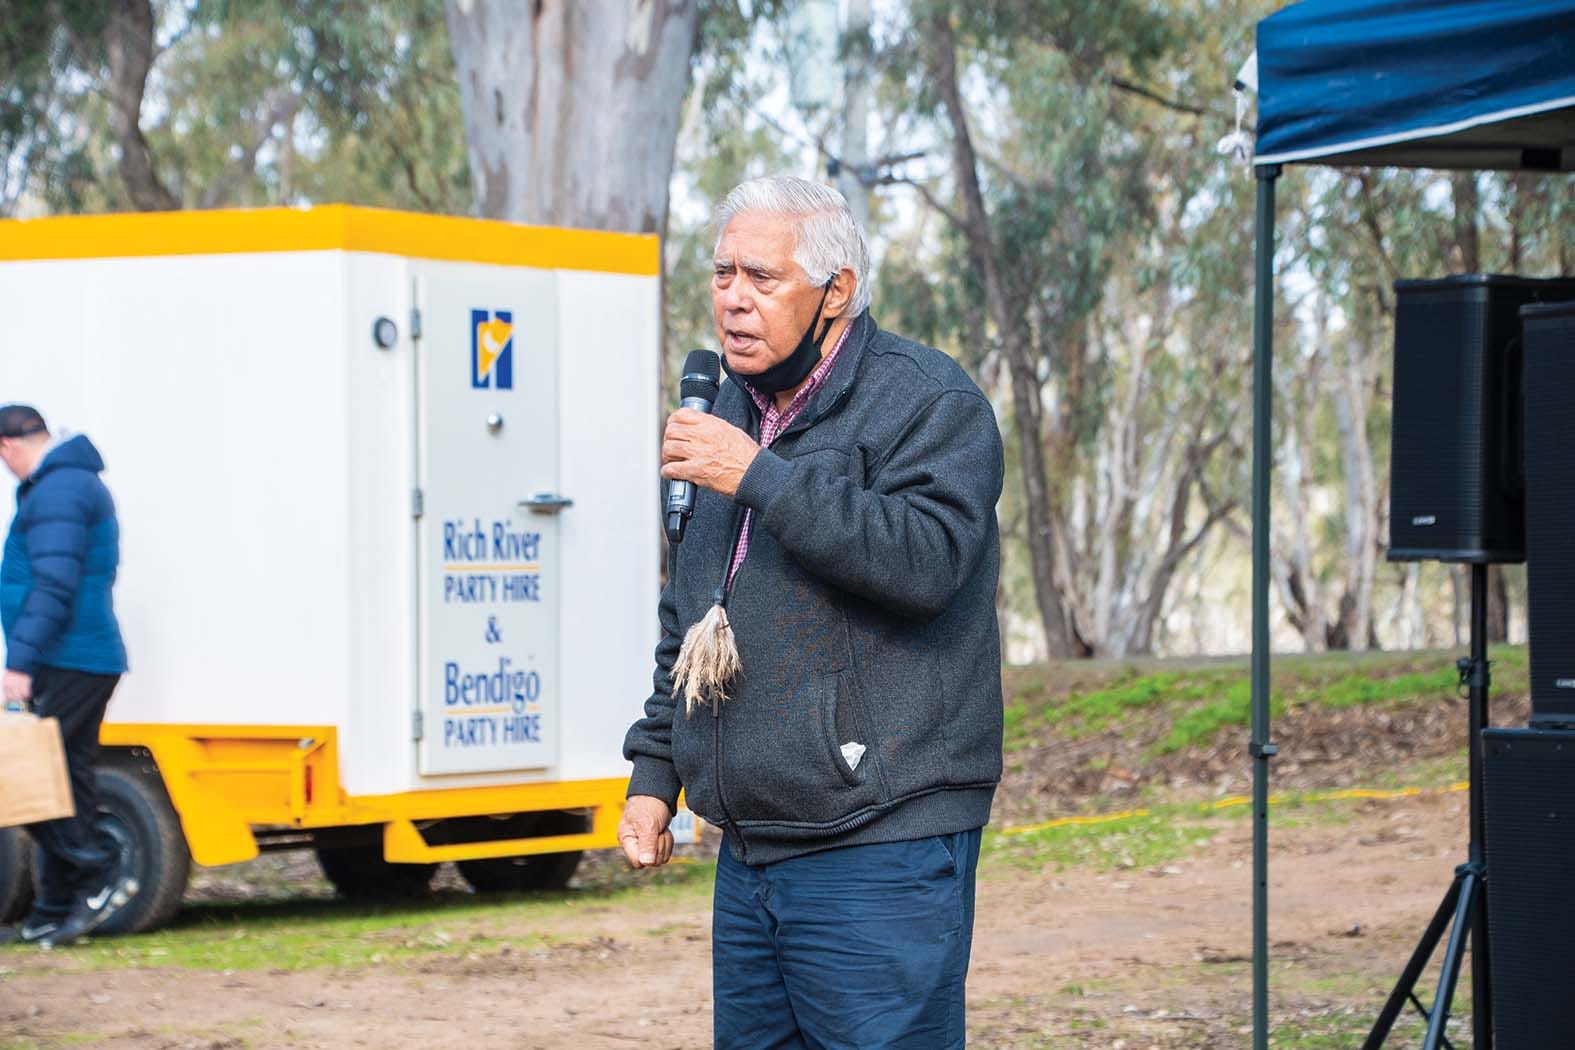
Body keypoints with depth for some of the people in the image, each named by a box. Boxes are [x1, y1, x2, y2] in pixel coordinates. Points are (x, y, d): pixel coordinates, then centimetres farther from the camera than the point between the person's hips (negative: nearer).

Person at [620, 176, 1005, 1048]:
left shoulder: (929, 403, -7)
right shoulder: (728, 411, 18)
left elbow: (926, 560, -25)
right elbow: (686, 620, 27)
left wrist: (761, 477, -22)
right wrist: (654, 772, 21)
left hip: (879, 851, -8)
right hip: (751, 851, 8)